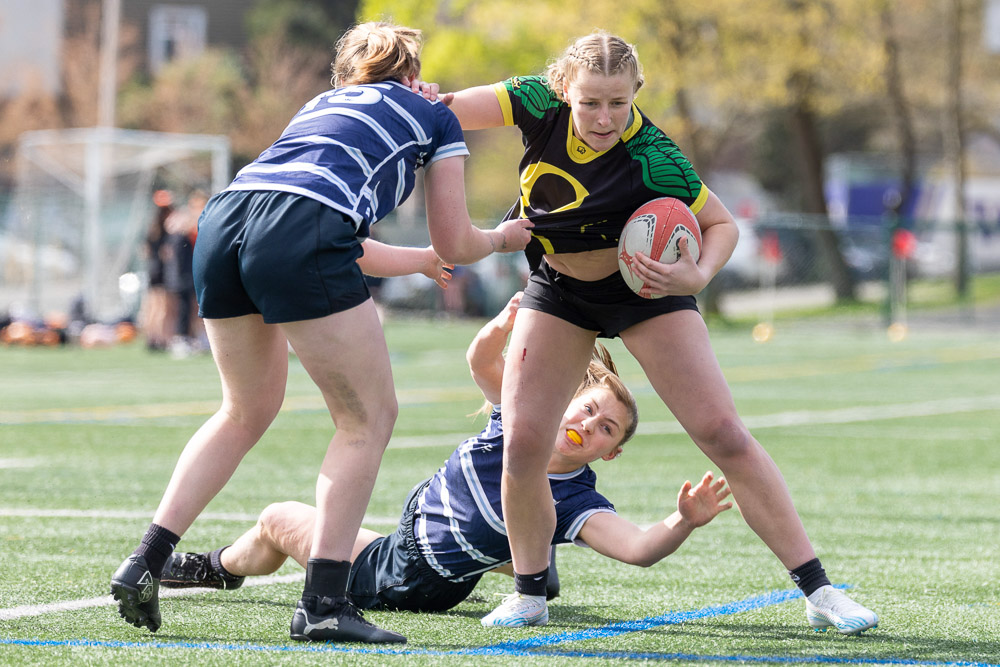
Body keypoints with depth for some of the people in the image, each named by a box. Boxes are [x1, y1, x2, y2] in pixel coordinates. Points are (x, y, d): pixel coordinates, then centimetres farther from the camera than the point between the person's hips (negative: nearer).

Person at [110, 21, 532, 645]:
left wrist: (420, 261, 55)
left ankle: (144, 563, 17)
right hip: (301, 234, -6)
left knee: (247, 411, 24)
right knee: (369, 419, 7)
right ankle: (324, 602, -2)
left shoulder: (323, 102, 38)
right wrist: (502, 238, 42)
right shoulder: (435, 117, 23)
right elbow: (454, 245, 23)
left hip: (222, 221, 6)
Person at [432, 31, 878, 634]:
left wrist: (698, 275, -35)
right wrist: (428, 101, -38)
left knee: (723, 433, -10)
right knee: (522, 443, -10)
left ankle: (817, 589, -5)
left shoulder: (652, 158, -30)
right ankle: (529, 594, 11)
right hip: (557, 290, 3)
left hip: (643, 287, -3)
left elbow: (722, 224, -17)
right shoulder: (541, 104, -22)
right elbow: (449, 110, -17)